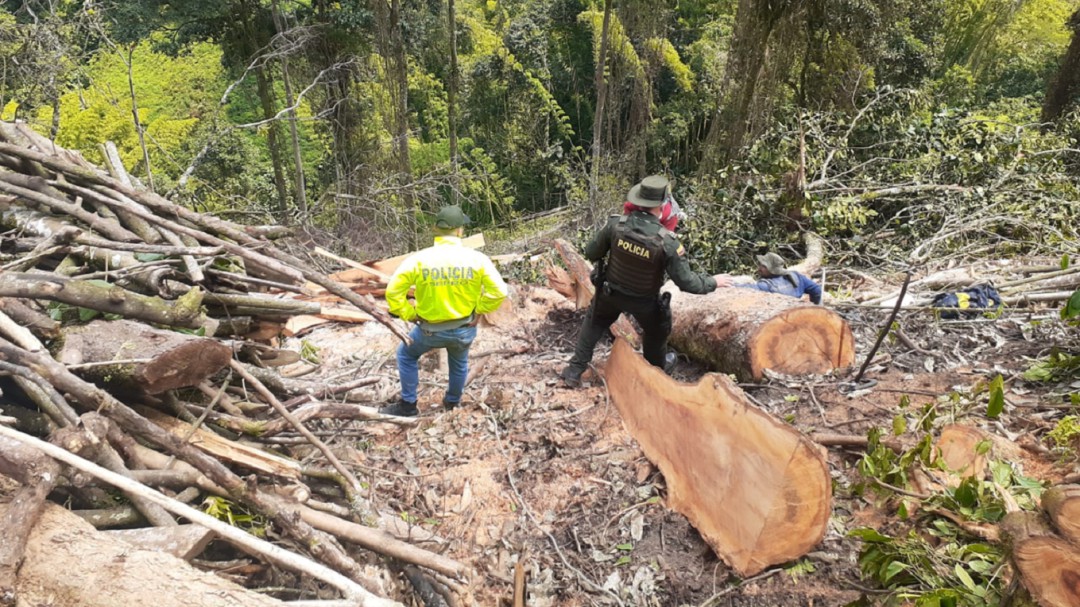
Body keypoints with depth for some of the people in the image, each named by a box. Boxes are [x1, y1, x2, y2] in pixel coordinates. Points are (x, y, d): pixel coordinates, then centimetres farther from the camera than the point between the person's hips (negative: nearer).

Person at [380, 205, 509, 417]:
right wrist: (479, 310, 2)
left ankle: (408, 404, 29)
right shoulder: (476, 258, -14)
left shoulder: (418, 259, -15)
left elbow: (393, 291, -14)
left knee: (406, 354, 26)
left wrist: (409, 314, -1)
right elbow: (499, 291, -12)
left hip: (431, 329, -2)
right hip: (465, 328, 2)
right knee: (459, 361, 32)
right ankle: (453, 402, 50)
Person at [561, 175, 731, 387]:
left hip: (611, 292, 2)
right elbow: (686, 282, -22)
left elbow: (591, 254, -9)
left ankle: (574, 371, 29)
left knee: (594, 323, 29)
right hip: (644, 301, -2)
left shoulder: (616, 224, -24)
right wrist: (713, 282, -4)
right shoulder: (667, 242, -30)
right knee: (657, 333, 29)